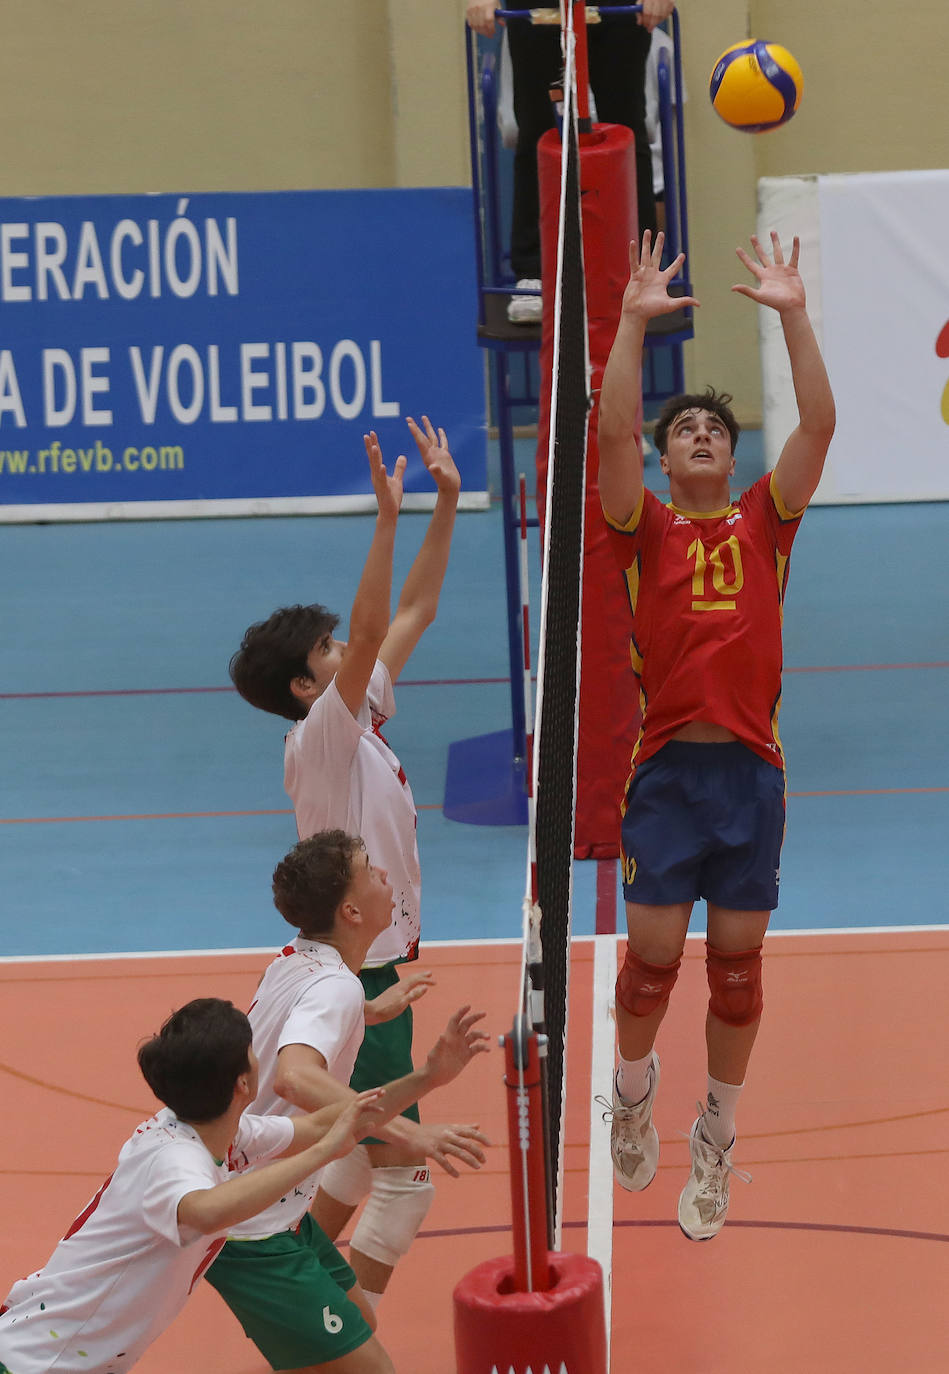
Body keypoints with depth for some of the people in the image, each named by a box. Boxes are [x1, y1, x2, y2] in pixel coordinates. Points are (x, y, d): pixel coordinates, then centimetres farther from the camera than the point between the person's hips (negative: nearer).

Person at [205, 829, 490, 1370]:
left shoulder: (295, 964, 9)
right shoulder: (335, 986, -20)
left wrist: (427, 1077, -3)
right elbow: (295, 1078, -41)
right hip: (253, 1234, -10)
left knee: (360, 1321, 24)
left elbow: (343, 1114, 10)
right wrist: (407, 1132, -43)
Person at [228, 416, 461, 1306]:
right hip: (357, 976, -9)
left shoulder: (359, 720, 7)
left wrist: (447, 501, 5)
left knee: (361, 1156, 19)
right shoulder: (319, 738, -17)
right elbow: (370, 633, -32)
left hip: (376, 964, 9)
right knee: (402, 1171, -6)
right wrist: (387, 516, -38)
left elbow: (413, 611, 11)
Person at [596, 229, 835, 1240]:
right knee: (653, 956, -1)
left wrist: (793, 312, -7)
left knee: (737, 966, 5)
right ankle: (633, 1091, 29)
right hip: (667, 767, -1)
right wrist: (635, 319, -14)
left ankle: (714, 1145, 19)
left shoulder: (764, 524, 9)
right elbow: (612, 428, -10)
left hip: (752, 769, 2)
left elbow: (818, 424, -1)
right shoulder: (646, 528, 5)